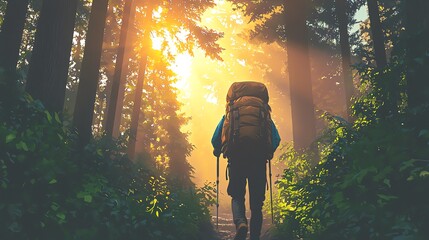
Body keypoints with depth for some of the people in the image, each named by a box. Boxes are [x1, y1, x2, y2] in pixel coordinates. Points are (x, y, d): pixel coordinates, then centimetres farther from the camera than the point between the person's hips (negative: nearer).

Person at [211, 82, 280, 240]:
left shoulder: (229, 113, 20)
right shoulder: (265, 114, 22)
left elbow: (215, 139, 14)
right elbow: (276, 139, 14)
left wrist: (218, 152, 34)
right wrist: (268, 153, 31)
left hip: (236, 157, 0)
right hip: (259, 158, 1)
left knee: (237, 196, 10)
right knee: (257, 201, 9)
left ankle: (240, 222, -19)